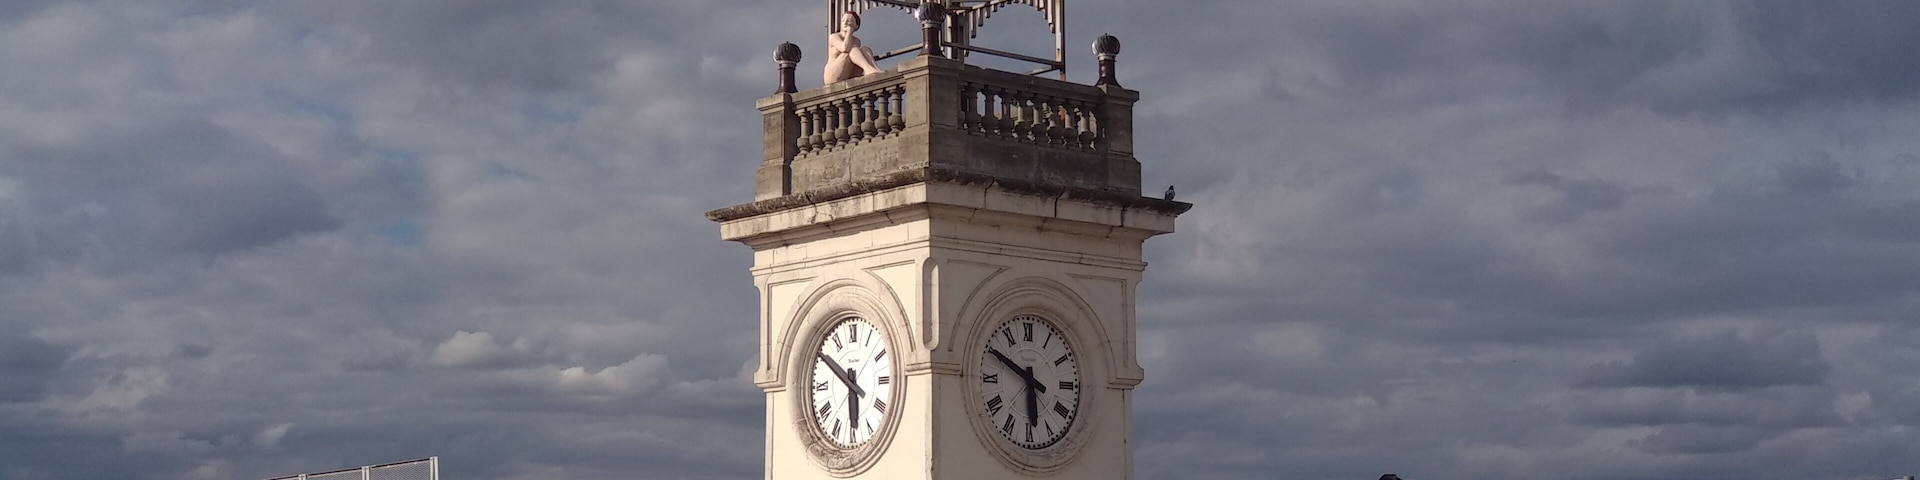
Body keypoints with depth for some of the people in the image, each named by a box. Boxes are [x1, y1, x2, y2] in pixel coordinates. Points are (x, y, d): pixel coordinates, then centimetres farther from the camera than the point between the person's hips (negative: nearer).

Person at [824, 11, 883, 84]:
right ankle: (869, 68, -50)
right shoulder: (833, 37, 0)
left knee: (864, 49, -12)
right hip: (834, 78, -5)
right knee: (852, 48, -24)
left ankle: (876, 69, -38)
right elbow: (845, 48, -20)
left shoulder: (856, 41, 18)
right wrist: (849, 31, -9)